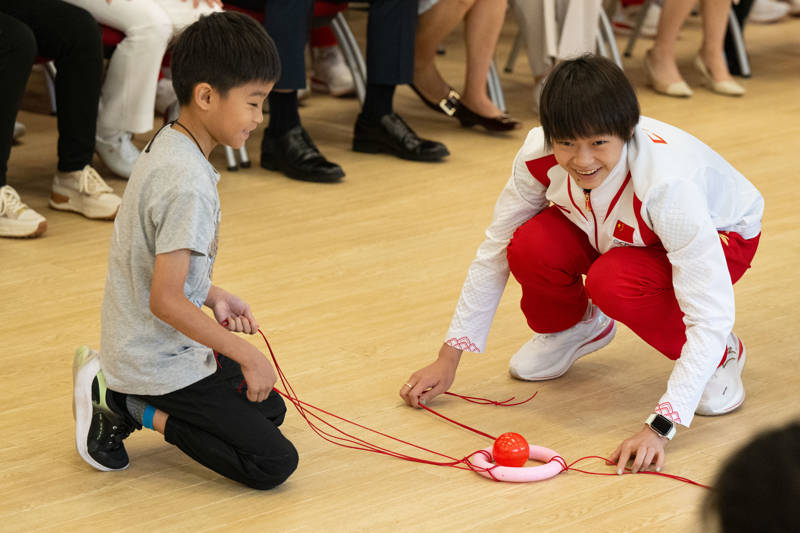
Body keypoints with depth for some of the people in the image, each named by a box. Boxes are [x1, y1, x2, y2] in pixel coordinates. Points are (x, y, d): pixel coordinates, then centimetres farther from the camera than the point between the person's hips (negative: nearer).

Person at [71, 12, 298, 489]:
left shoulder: (168, 144, 3)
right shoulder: (187, 183, -28)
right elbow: (165, 301, -28)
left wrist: (214, 297, 9)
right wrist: (246, 354, -19)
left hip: (141, 350, 10)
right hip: (163, 365, -10)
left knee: (270, 411, 22)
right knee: (274, 463, -9)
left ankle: (121, 396, 12)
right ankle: (132, 408, -5)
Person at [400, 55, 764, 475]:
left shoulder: (666, 181, -41)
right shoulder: (539, 155, -28)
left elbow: (710, 315, -40)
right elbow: (495, 251, -13)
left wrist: (659, 428, -47)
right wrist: (447, 361, -12)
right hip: (618, 231, 4)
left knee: (612, 282, -36)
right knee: (531, 248, -28)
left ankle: (722, 356, -7)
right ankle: (575, 329, 7)